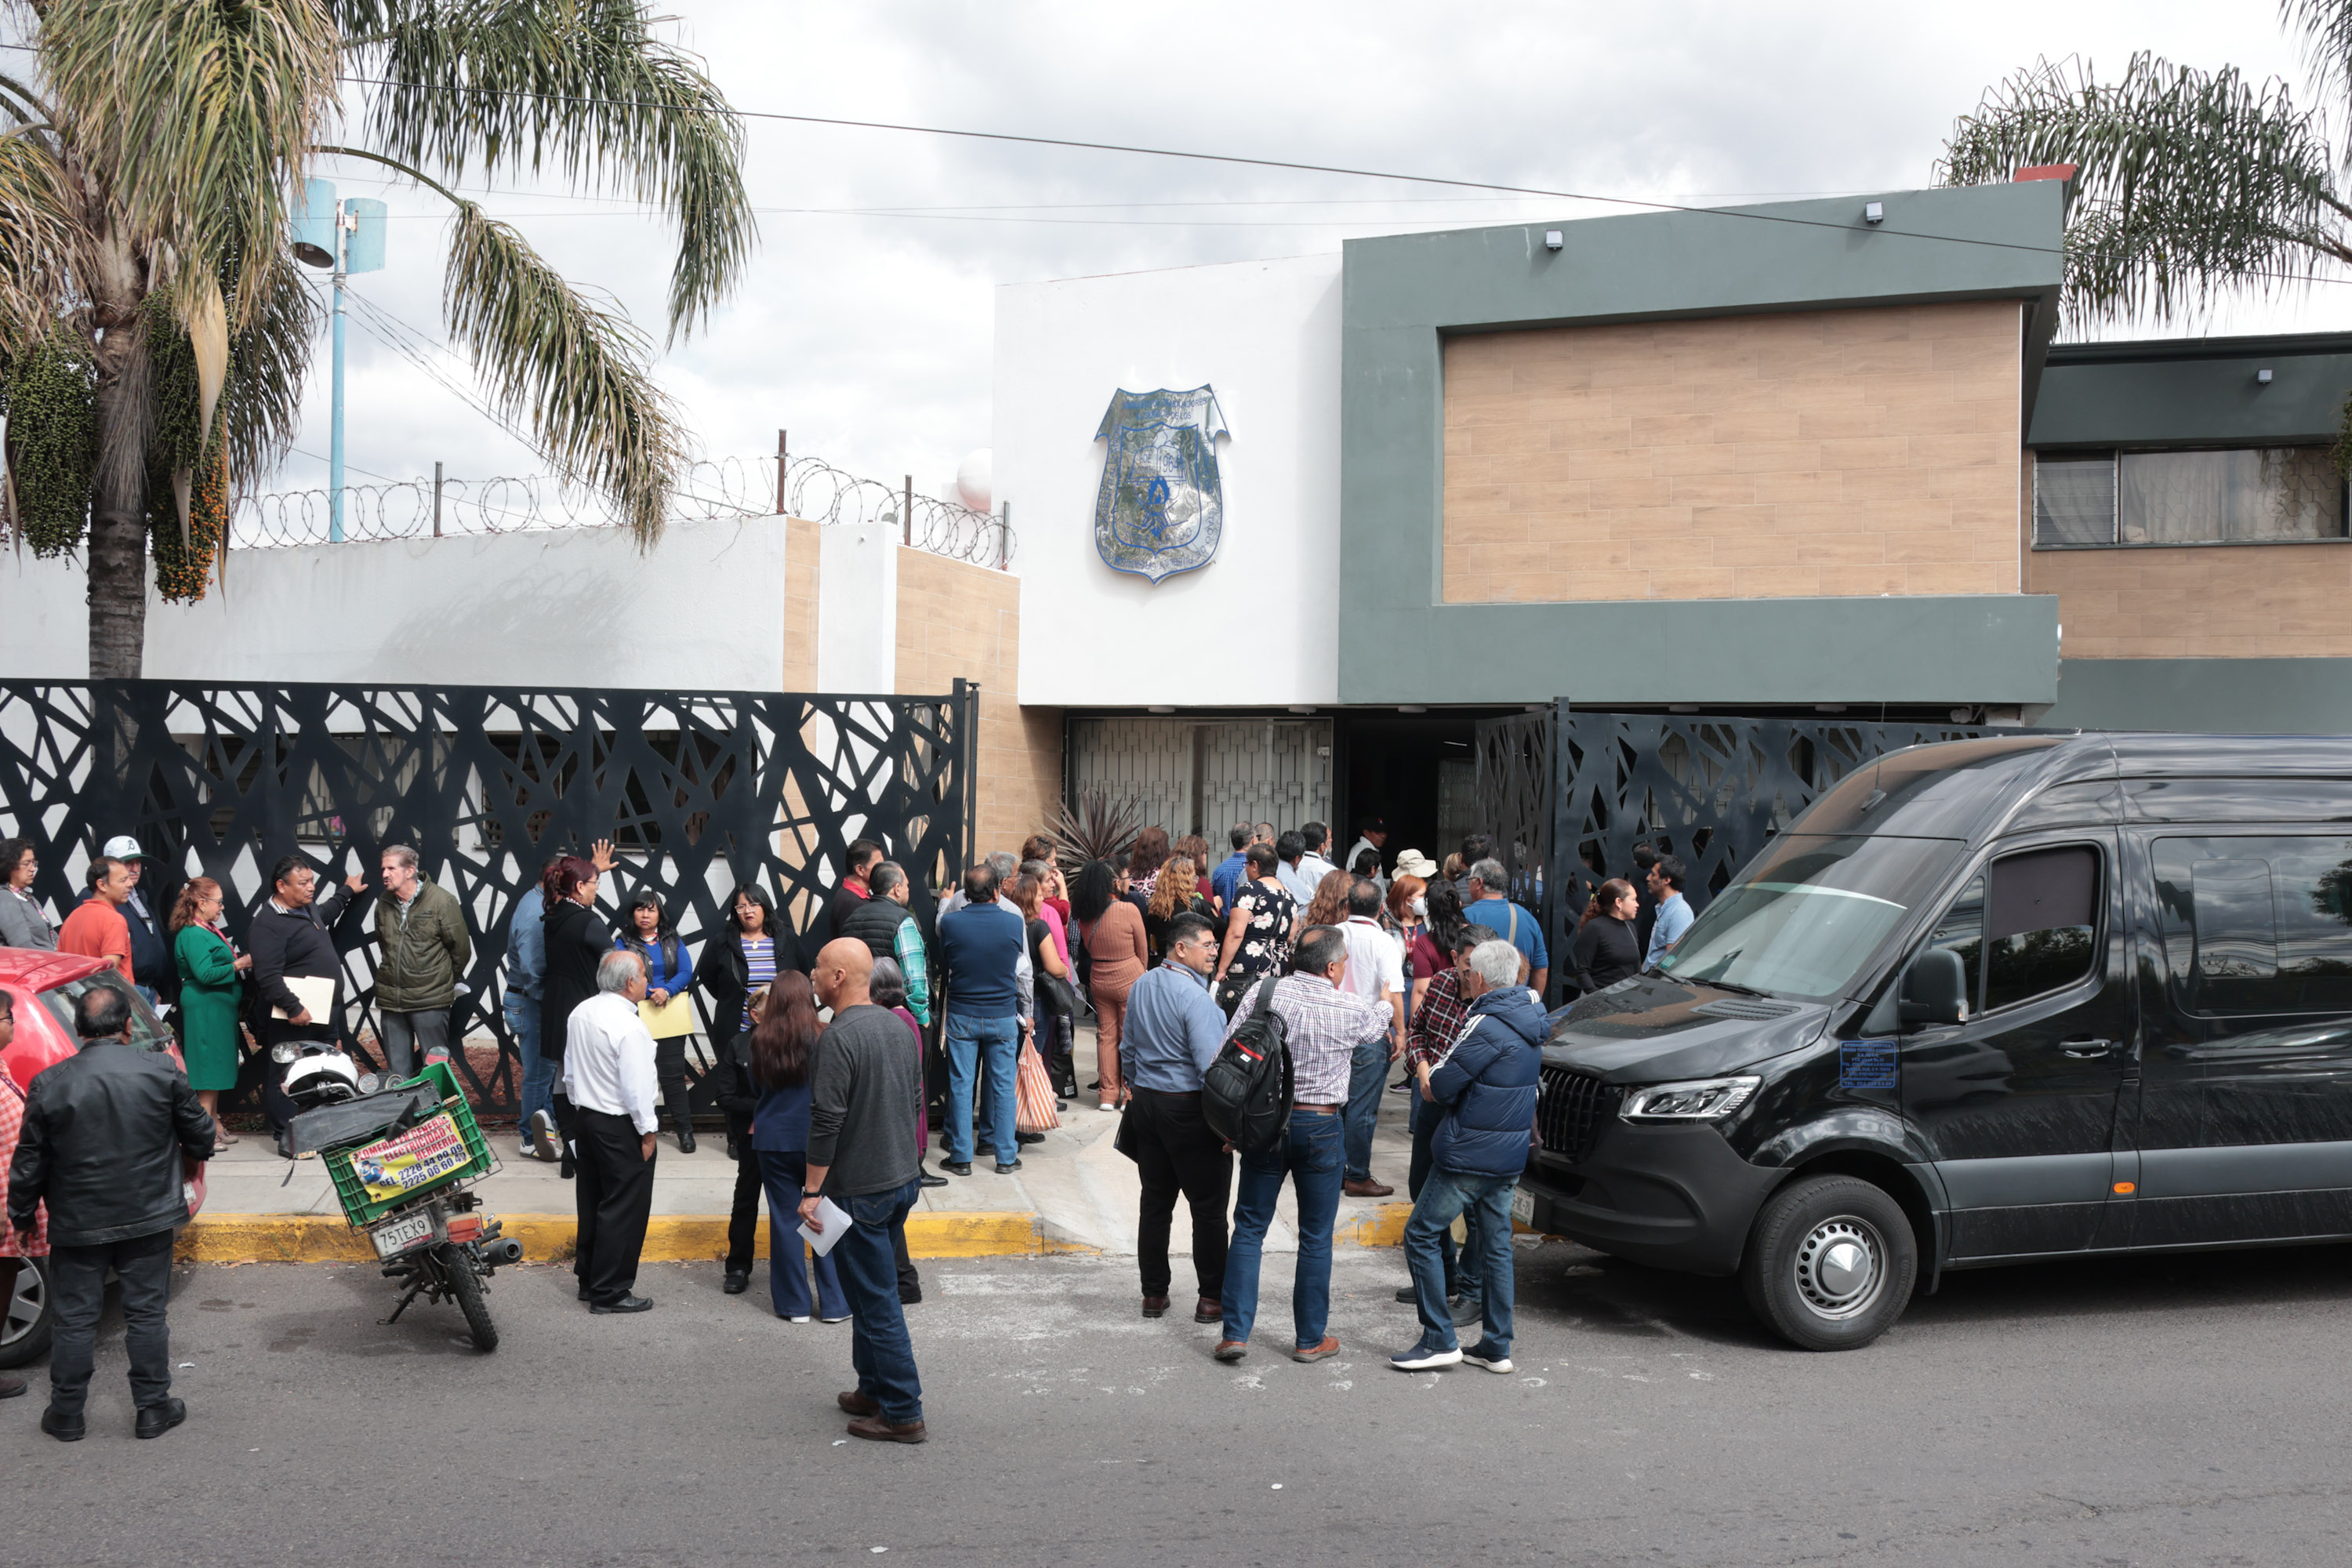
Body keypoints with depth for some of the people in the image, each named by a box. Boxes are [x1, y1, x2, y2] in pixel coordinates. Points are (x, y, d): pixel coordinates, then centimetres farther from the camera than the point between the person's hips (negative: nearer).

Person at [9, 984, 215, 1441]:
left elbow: (30, 1162, -1)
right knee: (146, 1313, 10)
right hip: (149, 1218, 0)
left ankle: (66, 1414, 21)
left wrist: (22, 1214, 14)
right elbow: (200, 1137, 0)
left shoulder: (48, 1085, -9)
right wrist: (195, 1150, 24)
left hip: (77, 1226, 0)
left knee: (75, 1318, 11)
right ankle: (154, 1408, 16)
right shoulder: (162, 1071, -9)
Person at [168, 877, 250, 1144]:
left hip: (219, 1010, 10)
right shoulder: (193, 935, -16)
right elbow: (205, 973, -24)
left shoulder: (208, 930, 15)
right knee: (209, 1072, -7)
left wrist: (240, 960, 10)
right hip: (205, 1010, -10)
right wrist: (238, 964, -17)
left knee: (216, 1069, 14)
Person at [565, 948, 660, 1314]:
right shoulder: (628, 1026, -23)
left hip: (585, 1117, 9)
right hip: (620, 1126, -9)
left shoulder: (580, 1013, 4)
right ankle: (610, 1293, 3)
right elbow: (637, 1087, -21)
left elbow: (569, 1071, 13)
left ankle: (588, 1280, 28)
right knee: (624, 1208, -1)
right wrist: (648, 1132, -12)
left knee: (592, 1201, 18)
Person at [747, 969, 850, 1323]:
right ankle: (834, 1303, 13)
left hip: (773, 1140, 1)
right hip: (818, 1139, -1)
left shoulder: (761, 1038, -8)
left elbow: (757, 1082, 8)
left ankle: (794, 1304, 15)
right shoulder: (823, 1038, -12)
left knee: (785, 1220, 9)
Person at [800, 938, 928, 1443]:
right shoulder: (895, 1024, 6)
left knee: (876, 1300, 0)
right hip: (903, 1177, 9)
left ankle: (903, 1413, 5)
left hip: (861, 1189, -9)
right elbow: (916, 1092, 15)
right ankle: (873, 1389, 31)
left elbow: (826, 1121, -23)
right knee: (869, 1291, 21)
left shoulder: (840, 1038, -21)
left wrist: (812, 1190, -16)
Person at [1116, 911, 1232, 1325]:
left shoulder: (1140, 987, 8)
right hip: (1189, 1109, -8)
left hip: (1146, 1102, 8)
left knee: (1155, 1203, 14)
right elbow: (1210, 1064, -21)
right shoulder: (1194, 996, -19)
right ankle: (1212, 1298, 8)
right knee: (1208, 1208, 3)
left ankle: (1154, 1294, 20)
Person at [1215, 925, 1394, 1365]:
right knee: (1316, 1238, 10)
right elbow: (1379, 1019, 15)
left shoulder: (1262, 994, -6)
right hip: (1320, 1129, -2)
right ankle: (1311, 1339, 18)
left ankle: (1236, 1332, 8)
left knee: (1249, 1228, 11)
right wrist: (1386, 1001, 39)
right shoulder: (1350, 1010, -9)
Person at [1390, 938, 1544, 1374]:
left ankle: (1439, 1340, 2)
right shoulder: (1528, 1018, 9)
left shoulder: (1488, 1027, -20)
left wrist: (1424, 1071, 4)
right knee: (1497, 1246, 13)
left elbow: (1437, 1090, -17)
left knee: (1420, 1235, 2)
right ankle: (1497, 1348, 18)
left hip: (1468, 1156, -9)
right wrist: (1438, 1074, 10)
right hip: (1509, 1156, 9)